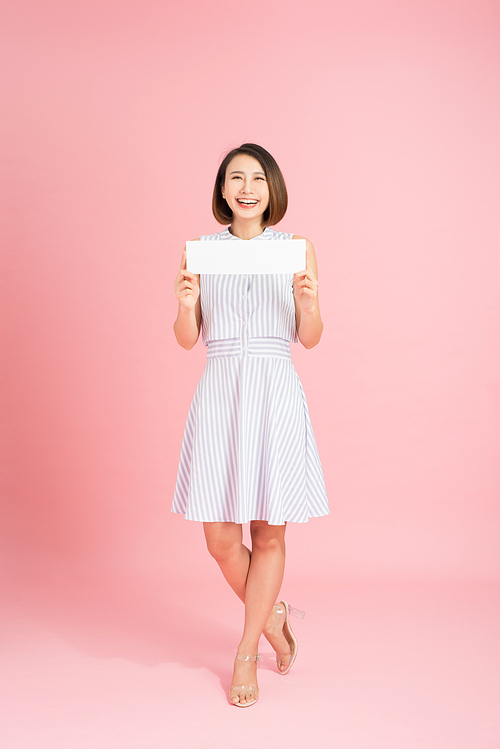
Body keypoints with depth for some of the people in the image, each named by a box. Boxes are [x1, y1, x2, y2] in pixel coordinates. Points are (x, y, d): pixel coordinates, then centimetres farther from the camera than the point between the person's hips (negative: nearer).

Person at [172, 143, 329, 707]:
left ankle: (245, 655, 23)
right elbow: (187, 339, 6)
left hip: (276, 392, -1)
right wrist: (186, 303, -14)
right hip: (219, 391, 1)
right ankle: (272, 619, 31)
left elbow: (310, 339, 4)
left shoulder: (296, 250, 6)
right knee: (221, 538, 2)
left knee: (269, 532, 4)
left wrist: (308, 304, -16)